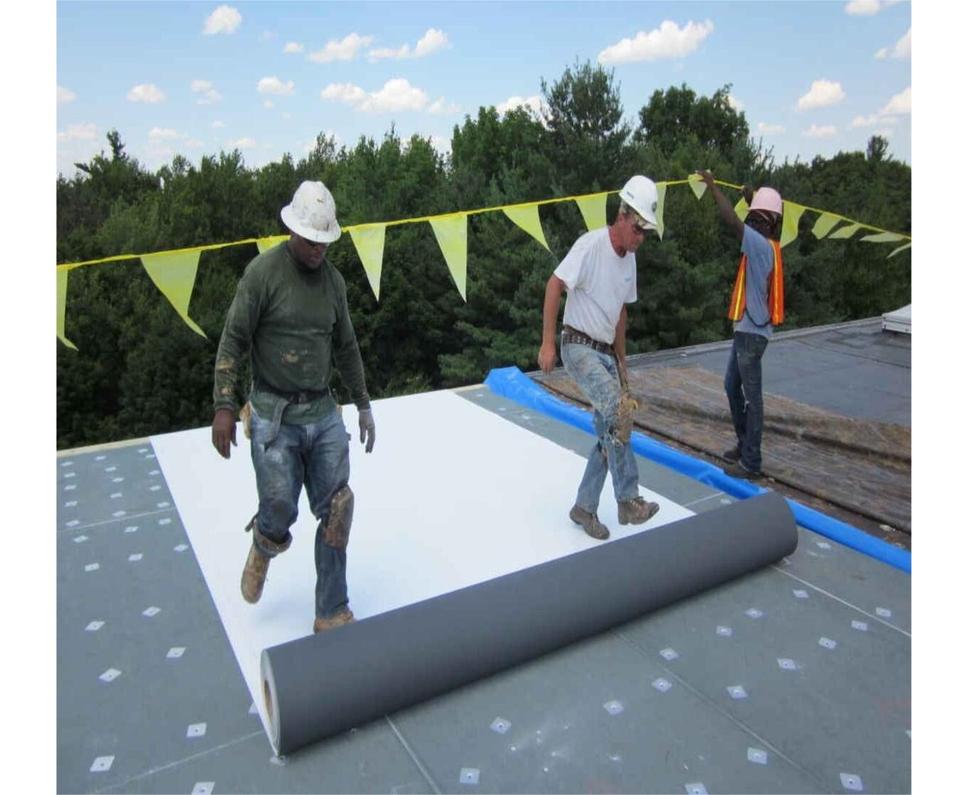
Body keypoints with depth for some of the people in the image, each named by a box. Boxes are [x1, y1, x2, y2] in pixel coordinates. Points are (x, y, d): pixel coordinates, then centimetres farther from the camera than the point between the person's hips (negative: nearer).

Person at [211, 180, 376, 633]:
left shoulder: (333, 280, 9)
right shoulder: (263, 271, -6)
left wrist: (363, 405, 20)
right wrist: (223, 406, -13)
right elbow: (233, 340, -6)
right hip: (274, 415, -4)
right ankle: (264, 548, 38)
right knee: (280, 511, -2)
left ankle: (332, 614, 15)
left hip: (324, 413, 5)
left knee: (337, 509, 0)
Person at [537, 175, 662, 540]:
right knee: (617, 412, -27)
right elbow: (554, 285, -18)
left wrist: (621, 358, 22)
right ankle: (628, 500, -20)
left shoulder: (630, 258, 11)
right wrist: (548, 343, -22)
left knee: (609, 434, 6)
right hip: (579, 347, -8)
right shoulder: (591, 244, -14)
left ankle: (584, 508, 18)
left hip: (605, 352, 8)